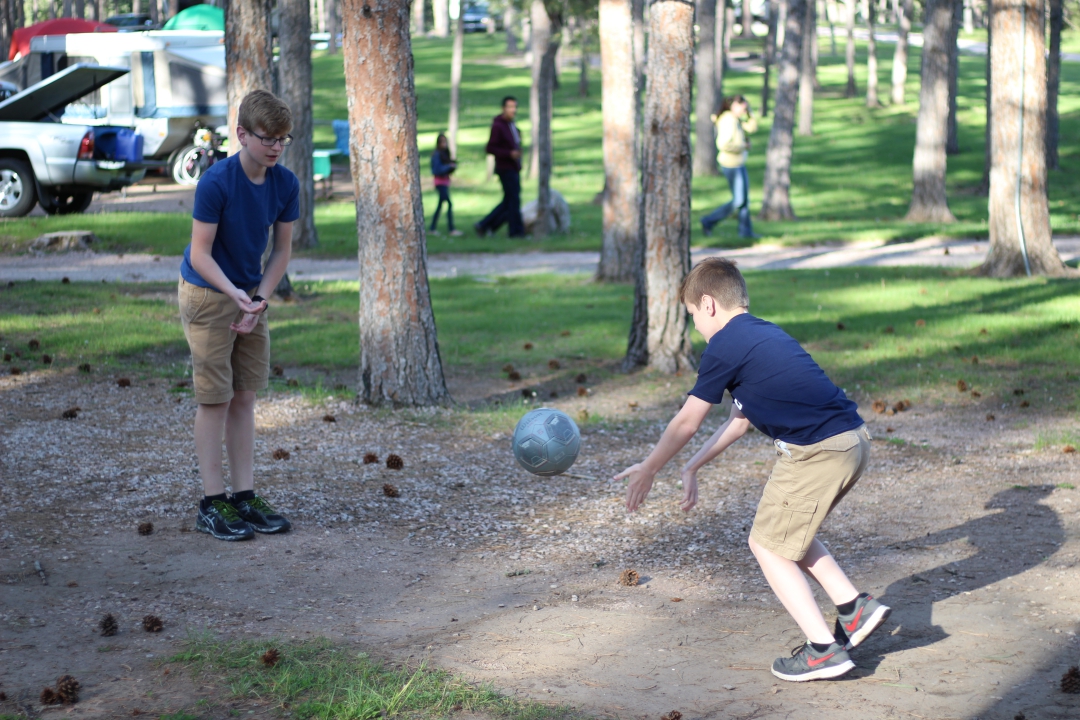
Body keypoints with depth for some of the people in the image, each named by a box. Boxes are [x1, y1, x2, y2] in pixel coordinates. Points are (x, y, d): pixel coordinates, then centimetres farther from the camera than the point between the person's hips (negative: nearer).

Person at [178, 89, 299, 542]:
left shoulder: (286, 184, -6)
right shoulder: (215, 183, -22)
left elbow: (281, 250, 3)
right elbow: (200, 255, -20)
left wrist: (259, 301, -7)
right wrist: (235, 294, -33)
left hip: (251, 294, 6)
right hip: (207, 295, -6)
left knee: (245, 397, 8)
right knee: (215, 398, -4)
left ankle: (244, 497, 13)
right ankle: (212, 504, 2)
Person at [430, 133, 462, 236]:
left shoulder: (445, 154, 12)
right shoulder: (437, 155, -12)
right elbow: (437, 170, -17)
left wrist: (453, 165, -4)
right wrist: (449, 166, -21)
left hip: (445, 181, 9)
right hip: (440, 182, -9)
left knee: (440, 205, 12)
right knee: (449, 204, -15)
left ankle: (432, 228, 17)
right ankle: (452, 229, -18)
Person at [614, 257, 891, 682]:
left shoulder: (724, 348, -5)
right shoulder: (764, 334, 22)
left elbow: (686, 424, 3)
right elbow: (739, 420, 28)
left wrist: (647, 471, 17)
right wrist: (692, 468, 32)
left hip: (817, 453, -9)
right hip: (855, 441, 9)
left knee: (768, 544, 7)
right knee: (790, 532, 25)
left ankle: (824, 650, 4)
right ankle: (854, 607, 19)